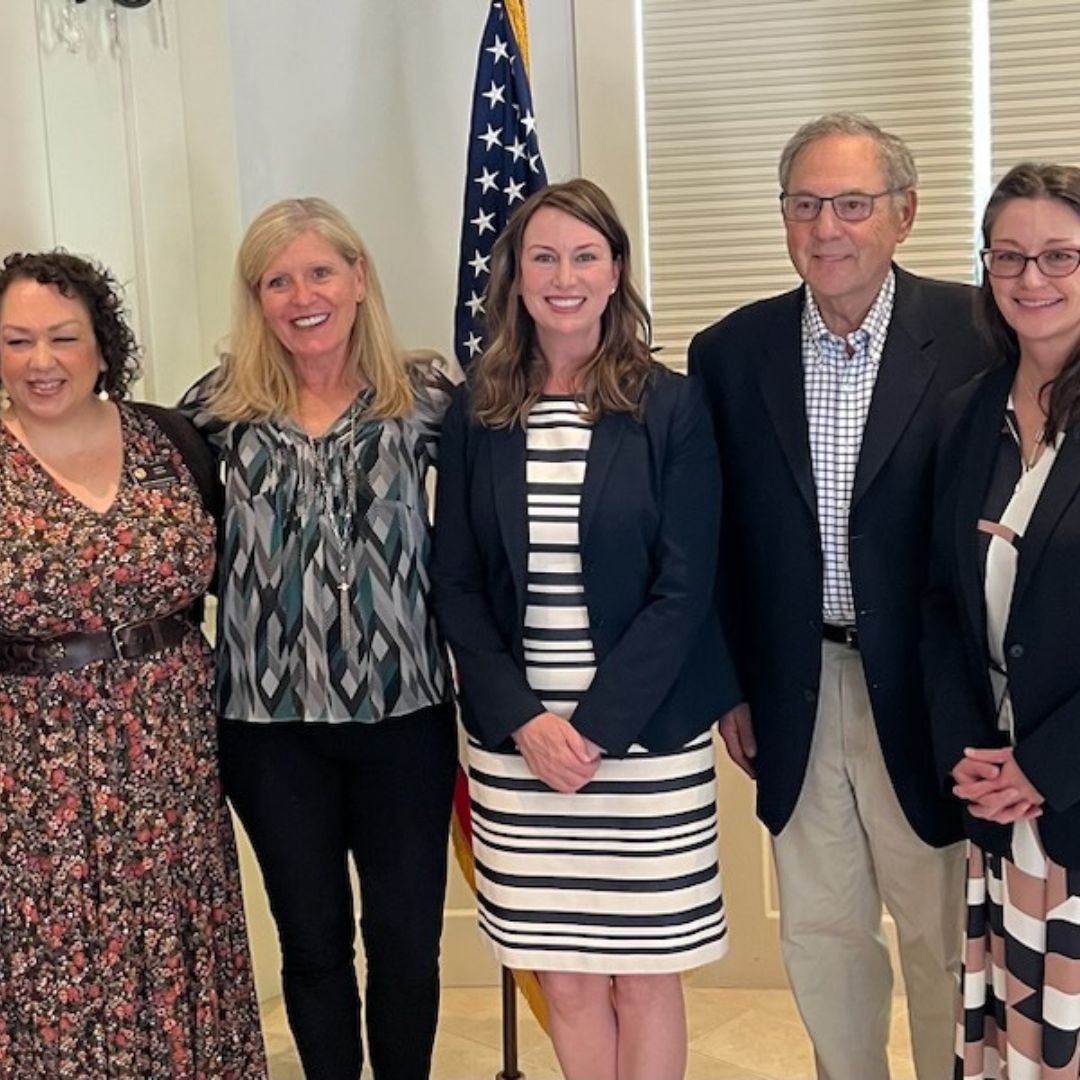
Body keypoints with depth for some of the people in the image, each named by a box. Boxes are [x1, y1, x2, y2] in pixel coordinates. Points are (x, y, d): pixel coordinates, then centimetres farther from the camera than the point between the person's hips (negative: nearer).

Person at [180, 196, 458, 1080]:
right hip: (270, 720, 1)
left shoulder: (425, 396, -2)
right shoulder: (219, 406, -1)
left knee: (406, 937, 11)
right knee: (311, 939, 15)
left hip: (404, 712, 0)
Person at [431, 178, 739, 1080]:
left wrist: (597, 726, -13)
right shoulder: (476, 413, 3)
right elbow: (456, 587, 3)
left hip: (645, 736, -2)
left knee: (644, 973, 8)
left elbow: (684, 588, -7)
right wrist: (521, 720, -9)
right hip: (517, 738, 2)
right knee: (564, 976, 11)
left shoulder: (671, 408, -3)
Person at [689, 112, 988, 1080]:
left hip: (928, 699, -3)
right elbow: (717, 538, 6)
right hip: (795, 699, 3)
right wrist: (732, 684, 7)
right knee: (822, 938, 17)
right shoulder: (730, 354, 0)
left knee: (945, 938, 12)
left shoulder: (975, 336, -10)